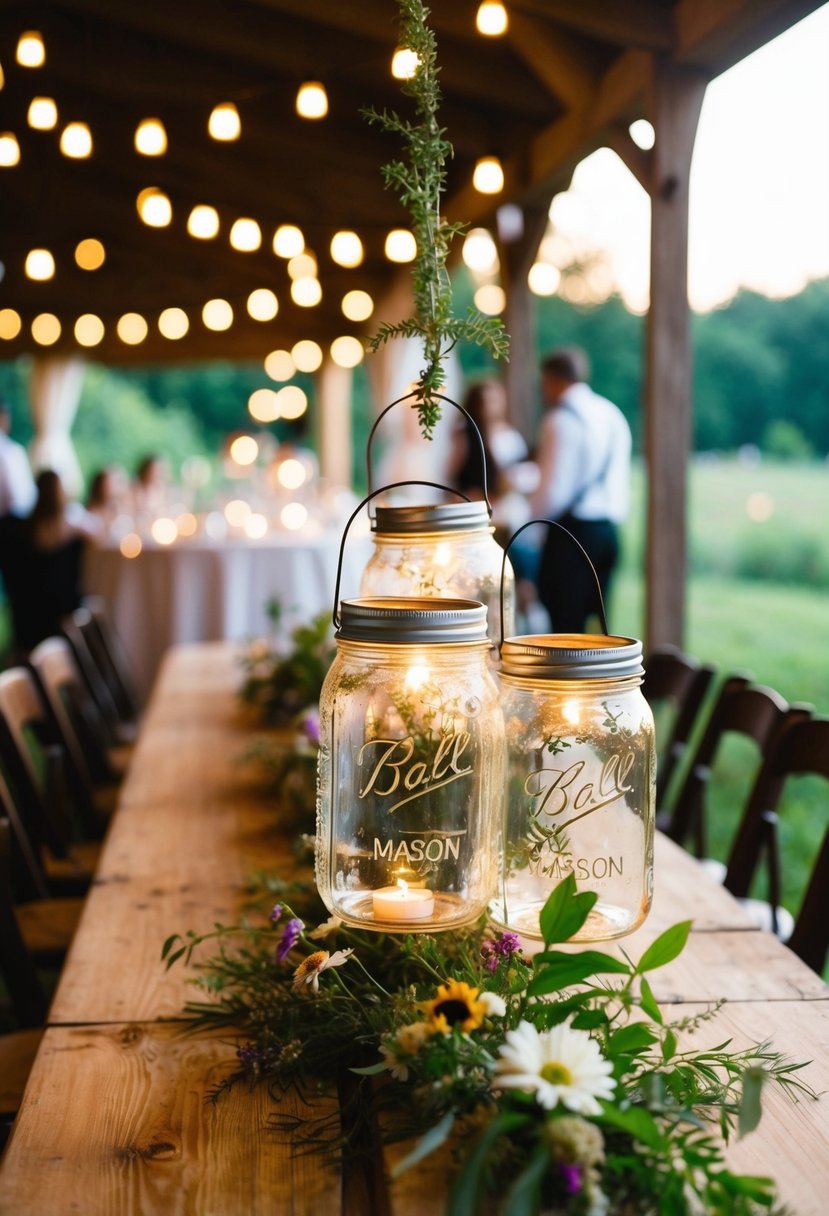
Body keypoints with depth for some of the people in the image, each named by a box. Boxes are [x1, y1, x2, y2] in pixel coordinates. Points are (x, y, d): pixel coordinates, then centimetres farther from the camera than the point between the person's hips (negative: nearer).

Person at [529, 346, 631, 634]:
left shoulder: (561, 419, -8)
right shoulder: (612, 413, 16)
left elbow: (553, 491, -15)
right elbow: (620, 481, 17)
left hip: (573, 531, -8)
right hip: (609, 531, 8)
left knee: (566, 629, -6)